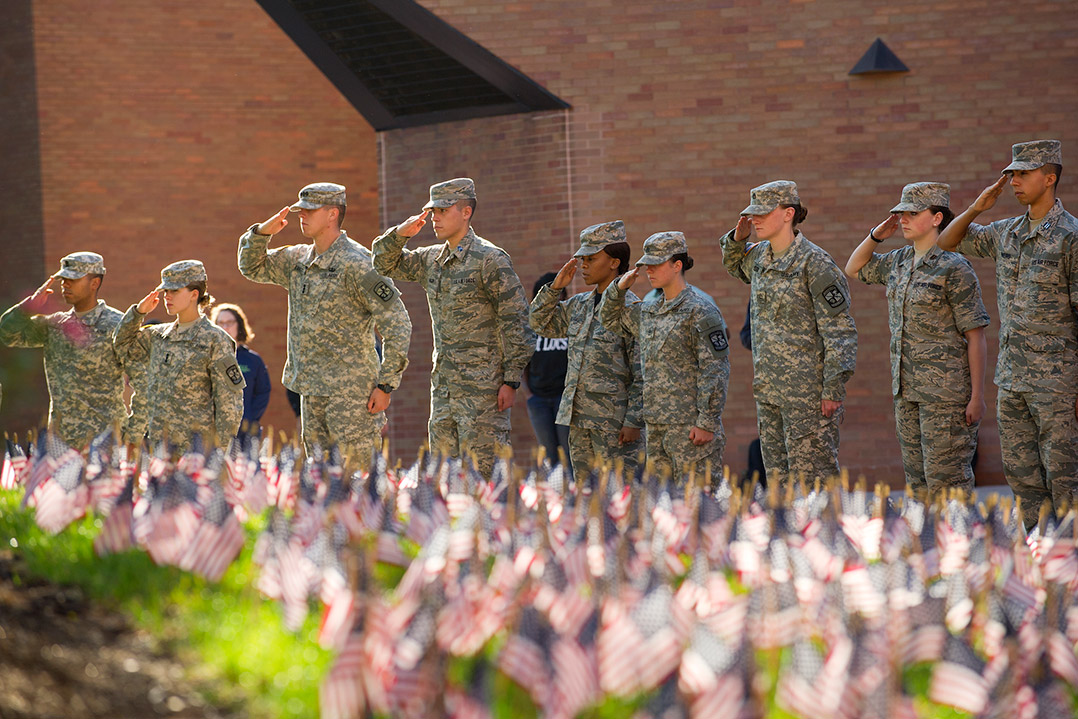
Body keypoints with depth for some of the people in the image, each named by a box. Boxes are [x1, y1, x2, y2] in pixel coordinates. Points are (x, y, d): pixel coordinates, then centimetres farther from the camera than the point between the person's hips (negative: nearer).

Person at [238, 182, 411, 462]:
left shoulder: (356, 264, -14)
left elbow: (398, 326, -15)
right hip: (311, 390, 8)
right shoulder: (299, 259, 12)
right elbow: (252, 268, 25)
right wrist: (261, 232, 4)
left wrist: (385, 385, -16)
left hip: (350, 390, -8)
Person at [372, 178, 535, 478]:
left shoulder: (490, 259, -9)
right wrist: (399, 234, 2)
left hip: (483, 389, -8)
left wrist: (511, 380, -15)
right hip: (444, 386, 8)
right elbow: (385, 263, 24)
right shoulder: (432, 259, 13)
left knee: (479, 476, -10)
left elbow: (516, 323, -10)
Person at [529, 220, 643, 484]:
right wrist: (556, 287, 9)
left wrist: (633, 422, -17)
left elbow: (643, 375, -13)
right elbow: (540, 323, 25)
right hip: (578, 419, 8)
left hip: (614, 422, -8)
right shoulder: (579, 305, 13)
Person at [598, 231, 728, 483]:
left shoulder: (699, 309, -9)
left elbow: (716, 370, -13)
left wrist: (707, 422, -18)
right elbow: (610, 319, 33)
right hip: (656, 425, 8)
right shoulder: (648, 311, 15)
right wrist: (619, 288, 12)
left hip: (690, 424, -8)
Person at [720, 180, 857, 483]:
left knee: (810, 479, -9)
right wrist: (736, 239, 14)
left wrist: (834, 388, -18)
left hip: (808, 389, -8)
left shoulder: (815, 264, -12)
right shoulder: (759, 257, 11)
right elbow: (734, 264, 37)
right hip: (768, 389, 8)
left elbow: (840, 330, -13)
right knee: (777, 478, 10)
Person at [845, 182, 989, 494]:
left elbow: (976, 337, -11)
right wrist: (876, 235, 11)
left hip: (946, 390, -8)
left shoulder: (954, 268, -11)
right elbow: (854, 269, 29)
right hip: (907, 390, 8)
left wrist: (977, 397, -15)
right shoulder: (899, 261, 11)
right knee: (917, 479, 11)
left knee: (945, 479, -9)